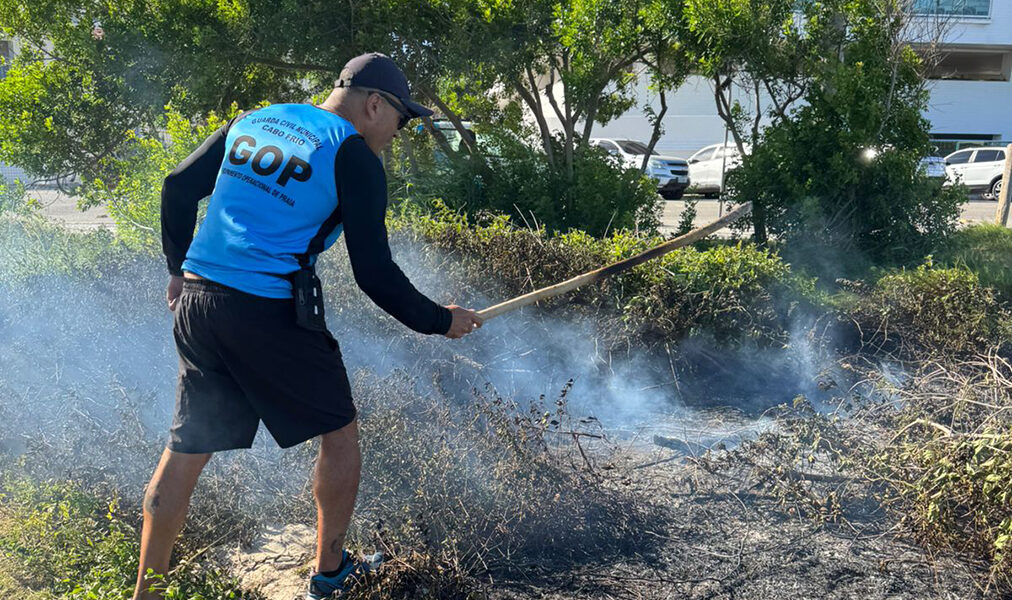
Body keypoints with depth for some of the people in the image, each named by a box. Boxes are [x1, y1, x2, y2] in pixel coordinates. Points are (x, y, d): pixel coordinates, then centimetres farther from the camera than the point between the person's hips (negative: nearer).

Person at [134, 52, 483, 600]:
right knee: (338, 431, 14)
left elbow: (178, 188, 15)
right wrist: (440, 321, 4)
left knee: (186, 448, 15)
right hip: (270, 314, -6)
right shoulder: (354, 157, -4)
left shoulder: (254, 121, 15)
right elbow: (373, 273, -8)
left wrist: (179, 268, 25)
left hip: (196, 304, 7)